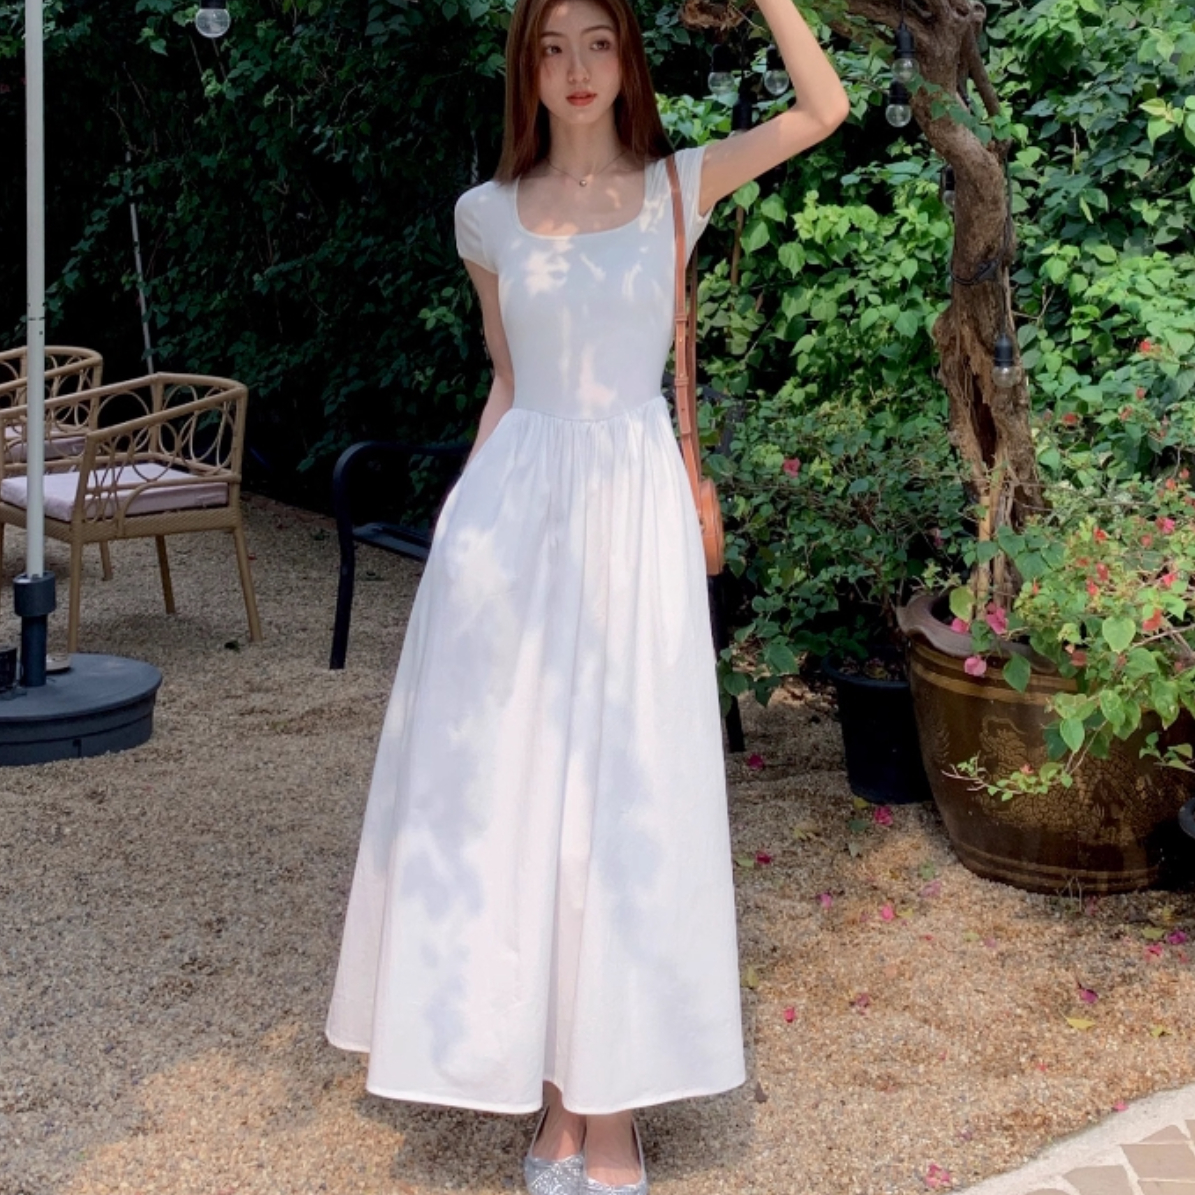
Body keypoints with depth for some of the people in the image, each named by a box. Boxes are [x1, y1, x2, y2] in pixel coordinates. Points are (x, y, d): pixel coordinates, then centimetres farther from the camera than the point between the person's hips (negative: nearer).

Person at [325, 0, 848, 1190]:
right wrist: (462, 519, 13)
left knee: (620, 789, 0)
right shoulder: (490, 214, 9)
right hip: (514, 509, 2)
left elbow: (824, 106, -1)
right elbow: (505, 387, 15)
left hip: (631, 510, -2)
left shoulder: (675, 187, 6)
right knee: (510, 787, 1)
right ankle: (555, 1099, 14)